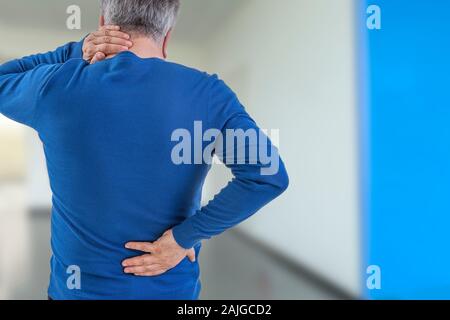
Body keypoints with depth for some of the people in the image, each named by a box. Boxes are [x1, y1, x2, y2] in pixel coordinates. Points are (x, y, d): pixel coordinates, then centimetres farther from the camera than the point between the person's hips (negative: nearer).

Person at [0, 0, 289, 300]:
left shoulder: (57, 85, -14)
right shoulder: (208, 93, -13)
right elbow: (268, 175, -23)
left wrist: (76, 52, -5)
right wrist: (183, 237, -17)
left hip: (81, 286, 0)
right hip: (173, 286, 1)